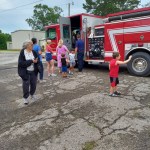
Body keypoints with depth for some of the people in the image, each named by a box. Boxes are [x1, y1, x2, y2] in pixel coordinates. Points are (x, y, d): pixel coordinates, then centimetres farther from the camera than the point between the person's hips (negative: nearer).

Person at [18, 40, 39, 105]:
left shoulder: (34, 52, 3)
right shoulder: (22, 52, -10)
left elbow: (37, 61, 5)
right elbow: (20, 63, -18)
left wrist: (36, 61, -20)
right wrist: (31, 61, -21)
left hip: (33, 72, 4)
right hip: (25, 72, -4)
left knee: (33, 84, 13)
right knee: (26, 85, 1)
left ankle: (32, 94, 39)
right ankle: (25, 98, 20)